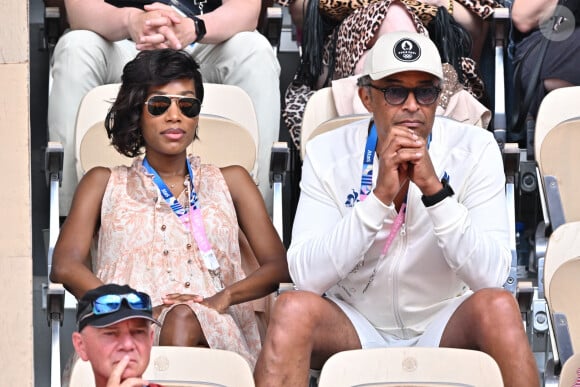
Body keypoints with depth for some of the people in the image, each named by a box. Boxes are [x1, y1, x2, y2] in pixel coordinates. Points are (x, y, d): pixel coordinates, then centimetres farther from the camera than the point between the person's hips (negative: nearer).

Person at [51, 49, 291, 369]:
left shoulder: (229, 182, 29)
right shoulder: (104, 183, 27)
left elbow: (277, 265, 15)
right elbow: (65, 266, 9)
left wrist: (223, 298, -8)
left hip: (214, 333, 1)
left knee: (184, 320, -37)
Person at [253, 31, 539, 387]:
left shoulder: (475, 149, -8)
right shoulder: (328, 153, -8)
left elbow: (491, 276, -18)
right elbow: (307, 277, -19)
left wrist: (435, 190, -30)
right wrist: (380, 197, -28)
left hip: (444, 327, 0)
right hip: (355, 327, 0)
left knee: (498, 306, -31)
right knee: (294, 308, -30)